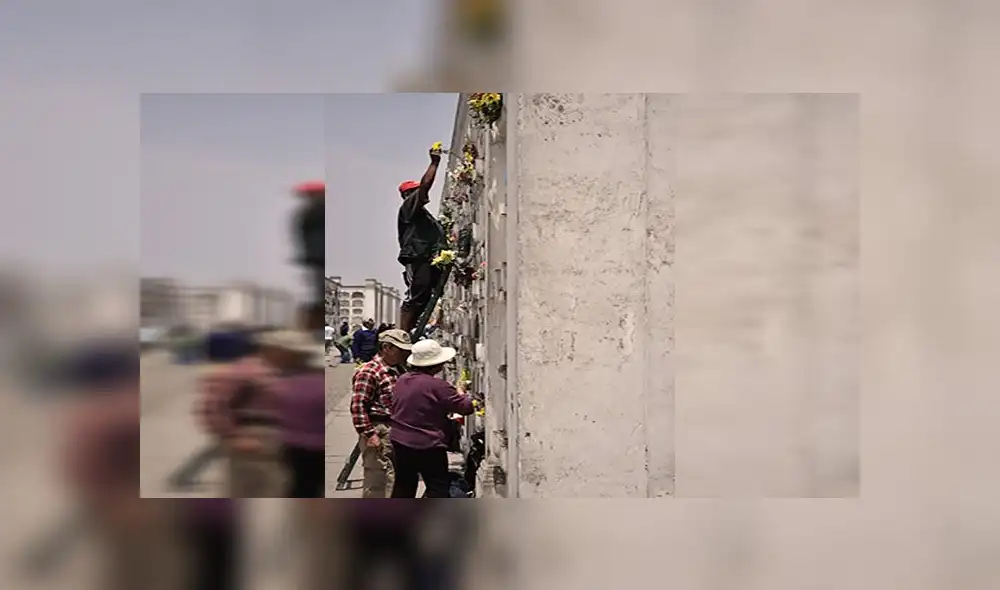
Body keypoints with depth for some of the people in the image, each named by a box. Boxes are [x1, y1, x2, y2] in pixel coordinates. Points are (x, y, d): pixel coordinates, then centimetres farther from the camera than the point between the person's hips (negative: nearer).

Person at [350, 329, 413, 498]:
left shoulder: (395, 370, 15)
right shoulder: (368, 372, -15)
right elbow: (357, 406, -19)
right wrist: (369, 434, -21)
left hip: (395, 431, 10)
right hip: (379, 433, -9)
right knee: (377, 483, -5)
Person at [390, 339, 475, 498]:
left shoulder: (401, 380, 3)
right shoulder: (438, 385, -19)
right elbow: (466, 407, -14)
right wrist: (462, 394, 8)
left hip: (400, 441, 7)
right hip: (428, 445, -7)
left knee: (404, 485, 18)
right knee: (438, 487, 3)